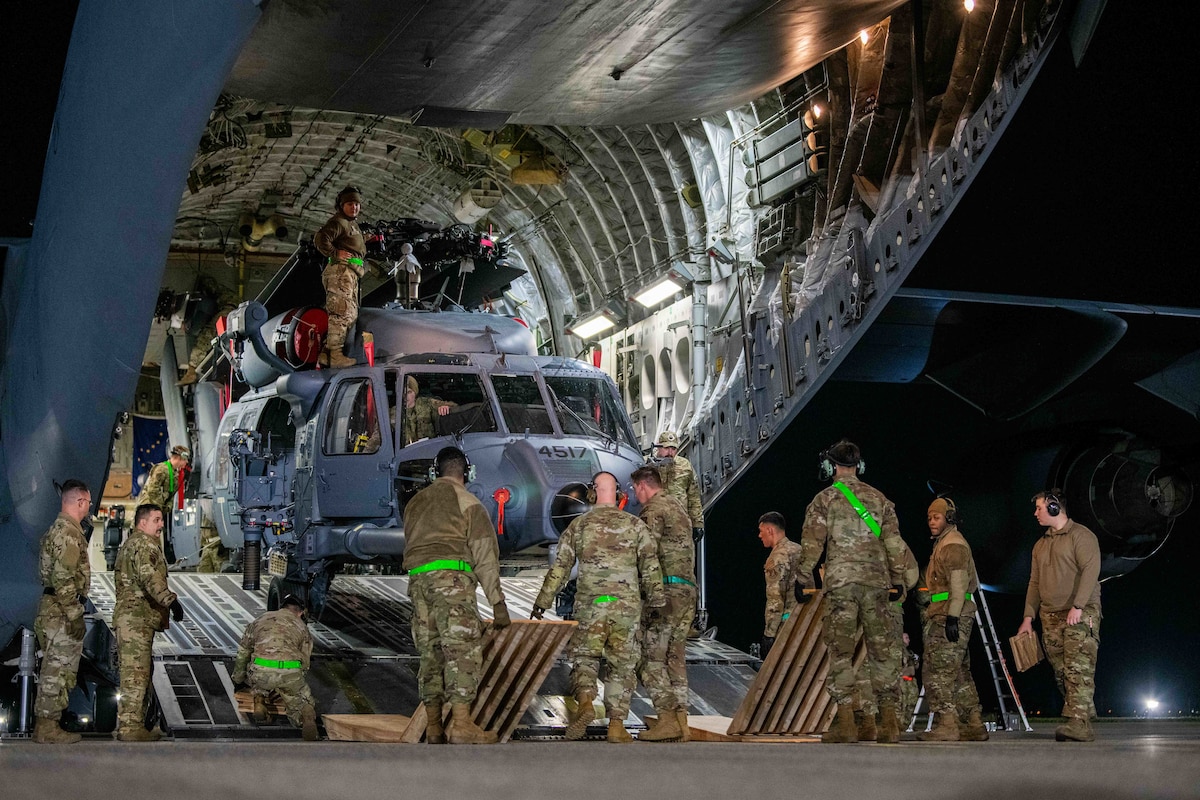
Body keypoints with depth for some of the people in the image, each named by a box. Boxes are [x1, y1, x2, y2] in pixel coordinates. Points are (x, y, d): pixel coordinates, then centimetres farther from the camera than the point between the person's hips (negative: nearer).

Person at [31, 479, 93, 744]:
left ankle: (47, 724, 18)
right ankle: (48, 727, -3)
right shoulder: (68, 532, -16)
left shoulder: (58, 529, 17)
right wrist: (73, 615, -21)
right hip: (63, 611, -10)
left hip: (54, 610, 10)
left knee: (55, 671, 14)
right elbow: (64, 578, -22)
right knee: (57, 671, -6)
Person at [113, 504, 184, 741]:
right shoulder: (145, 544, -12)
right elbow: (149, 577, -28)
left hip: (129, 617, 11)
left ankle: (132, 723, 21)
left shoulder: (129, 544, 23)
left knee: (142, 671, 16)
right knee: (136, 673, -9)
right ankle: (129, 726, -9)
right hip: (137, 618, -11)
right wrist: (170, 599, -35)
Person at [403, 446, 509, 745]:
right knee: (463, 648, -10)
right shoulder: (467, 501, 4)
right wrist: (498, 602, -1)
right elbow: (485, 554, -1)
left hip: (417, 579, 6)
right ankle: (461, 724, -21)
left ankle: (434, 727, 8)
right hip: (451, 576, -6)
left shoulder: (416, 502, 23)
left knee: (430, 652, 9)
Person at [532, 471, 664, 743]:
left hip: (589, 604, 0)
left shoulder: (579, 524, 5)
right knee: (622, 664, 8)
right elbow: (651, 567, -1)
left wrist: (543, 601, 13)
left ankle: (584, 701, -18)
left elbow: (559, 567, 7)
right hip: (627, 605, 0)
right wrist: (657, 599, 3)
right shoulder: (635, 525, 5)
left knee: (584, 657, 9)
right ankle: (616, 724, 4)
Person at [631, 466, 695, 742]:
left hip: (665, 590, -9)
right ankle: (681, 721, 6)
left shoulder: (653, 509, -5)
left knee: (651, 657, -7)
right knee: (675, 657, 10)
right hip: (688, 590, 9)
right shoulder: (678, 508, 24)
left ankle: (667, 719, -14)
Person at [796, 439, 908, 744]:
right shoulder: (878, 498, 13)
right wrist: (897, 579, 16)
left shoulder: (824, 499, 2)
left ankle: (845, 721, -5)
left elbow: (812, 542, -1)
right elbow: (894, 541, 11)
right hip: (876, 581, 3)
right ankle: (889, 721, 4)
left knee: (841, 651, -1)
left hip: (841, 581, -3)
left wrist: (803, 578, 7)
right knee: (882, 649, 6)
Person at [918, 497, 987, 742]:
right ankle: (975, 726, 14)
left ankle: (946, 725, -15)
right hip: (954, 617, 11)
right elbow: (973, 582, 28)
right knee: (960, 673, 12)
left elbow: (958, 583, -18)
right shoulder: (945, 543, 23)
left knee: (938, 671, -12)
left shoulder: (953, 545, -9)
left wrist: (952, 616, -23)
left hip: (949, 617, -11)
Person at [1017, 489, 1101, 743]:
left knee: (1079, 669, -15)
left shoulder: (1081, 536, -3)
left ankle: (1079, 724, -22)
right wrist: (1028, 617, 14)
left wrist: (1077, 607, -23)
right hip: (1051, 617, 7)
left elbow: (1090, 571, -14)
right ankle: (1081, 726, 4)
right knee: (1062, 673, 1)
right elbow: (1035, 583, 22)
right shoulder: (1041, 545, 20)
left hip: (1081, 615, -7)